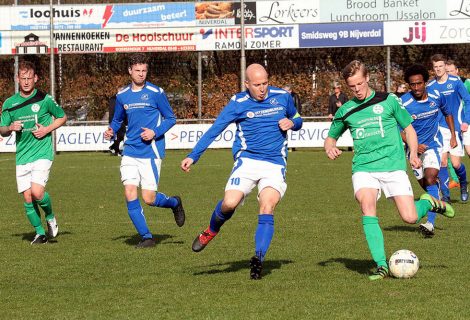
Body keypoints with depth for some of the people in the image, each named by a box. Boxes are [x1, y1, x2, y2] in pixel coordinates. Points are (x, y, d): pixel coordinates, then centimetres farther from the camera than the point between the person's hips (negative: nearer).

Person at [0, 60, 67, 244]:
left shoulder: (44, 99, -3)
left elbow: (62, 117, 10)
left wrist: (47, 129, -6)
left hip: (42, 153, -4)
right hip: (22, 156, 4)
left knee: (37, 192, -19)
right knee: (27, 197, 1)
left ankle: (50, 217, 10)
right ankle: (40, 232, 17)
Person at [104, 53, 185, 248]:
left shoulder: (156, 93, -5)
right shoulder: (122, 96, 8)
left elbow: (170, 119, 1)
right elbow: (118, 120, 23)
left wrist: (155, 132, -15)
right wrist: (111, 131, 1)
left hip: (151, 151, -4)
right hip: (130, 151, 4)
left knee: (149, 198, -7)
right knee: (129, 194, -8)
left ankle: (174, 203, 26)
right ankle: (146, 237, 2)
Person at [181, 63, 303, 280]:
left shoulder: (282, 97, 6)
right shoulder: (238, 103, -2)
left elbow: (297, 120, 22)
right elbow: (214, 130, -3)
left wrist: (291, 123, -3)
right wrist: (193, 156, -10)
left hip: (275, 164, 1)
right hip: (247, 161, -1)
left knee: (267, 209, -19)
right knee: (229, 203, -18)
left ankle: (258, 258, -18)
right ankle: (211, 231, 15)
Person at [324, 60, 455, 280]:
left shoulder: (388, 101, 5)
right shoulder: (346, 111, 10)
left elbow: (408, 128, 13)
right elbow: (331, 137, 24)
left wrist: (413, 153, -3)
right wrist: (330, 148, 1)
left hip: (393, 165, -1)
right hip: (364, 168, 1)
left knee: (410, 217, -11)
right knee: (367, 207, -26)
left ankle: (429, 203, 27)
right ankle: (381, 266, -24)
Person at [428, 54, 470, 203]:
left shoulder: (455, 82, -6)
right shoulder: (430, 86, 2)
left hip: (455, 128, -2)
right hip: (439, 128, 2)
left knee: (456, 164, -3)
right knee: (442, 162, -9)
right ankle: (445, 195, 0)